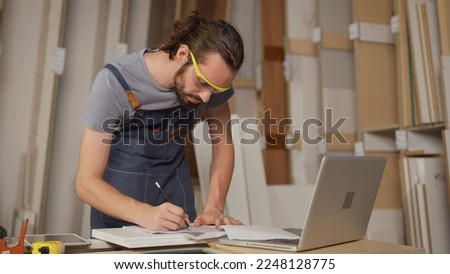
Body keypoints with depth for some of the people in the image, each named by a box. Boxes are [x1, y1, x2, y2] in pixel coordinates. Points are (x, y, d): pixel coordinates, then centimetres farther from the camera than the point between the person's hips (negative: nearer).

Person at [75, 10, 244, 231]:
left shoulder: (212, 75, -11)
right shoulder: (115, 82, -22)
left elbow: (222, 143, 1)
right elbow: (86, 182, -20)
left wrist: (213, 207, -11)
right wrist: (146, 215, -35)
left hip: (175, 194, 2)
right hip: (118, 205, -1)